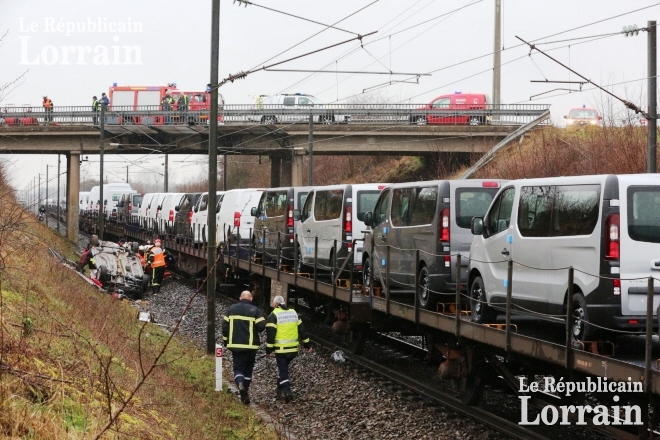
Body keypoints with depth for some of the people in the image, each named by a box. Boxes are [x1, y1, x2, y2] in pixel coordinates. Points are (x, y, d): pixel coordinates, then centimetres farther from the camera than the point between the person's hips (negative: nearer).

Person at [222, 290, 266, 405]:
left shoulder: (231, 309, 3)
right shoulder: (255, 310, -6)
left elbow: (225, 326, 3)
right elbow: (261, 326, -12)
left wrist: (225, 340, 15)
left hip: (235, 345, 1)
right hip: (251, 345, -1)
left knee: (238, 367, 6)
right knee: (248, 368, 12)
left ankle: (240, 384, -24)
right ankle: (245, 393, 15)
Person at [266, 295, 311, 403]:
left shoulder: (273, 316, -8)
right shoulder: (293, 313, 10)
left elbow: (270, 334, -13)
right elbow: (301, 330, 13)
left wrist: (269, 349, -6)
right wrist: (307, 344, 19)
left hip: (280, 349, -5)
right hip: (293, 349, 5)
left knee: (283, 370, 0)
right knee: (283, 367, 22)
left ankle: (287, 392, -14)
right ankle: (280, 390, 27)